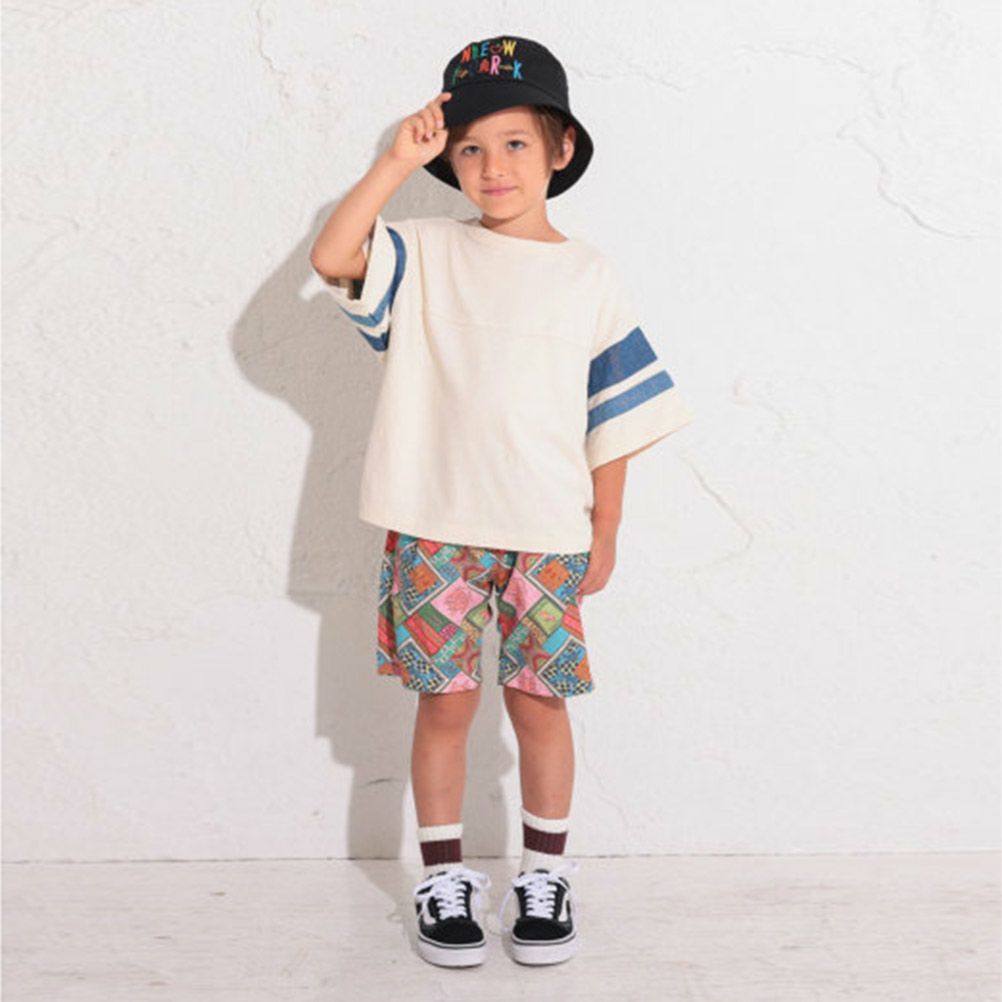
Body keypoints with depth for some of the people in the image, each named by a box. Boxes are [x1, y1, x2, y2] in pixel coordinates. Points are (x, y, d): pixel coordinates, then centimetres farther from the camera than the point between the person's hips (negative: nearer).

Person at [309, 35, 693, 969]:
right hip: (435, 530, 0)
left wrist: (605, 534, 3)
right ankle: (444, 879, 22)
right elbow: (331, 258, -16)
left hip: (549, 533, 1)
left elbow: (613, 418, 5)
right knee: (445, 702, 6)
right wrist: (395, 162, -16)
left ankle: (544, 879, 25)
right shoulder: (425, 255, 3)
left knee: (539, 702, 8)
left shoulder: (589, 275, 4)